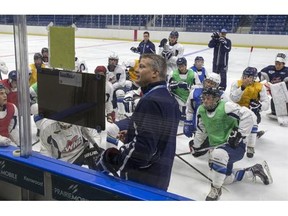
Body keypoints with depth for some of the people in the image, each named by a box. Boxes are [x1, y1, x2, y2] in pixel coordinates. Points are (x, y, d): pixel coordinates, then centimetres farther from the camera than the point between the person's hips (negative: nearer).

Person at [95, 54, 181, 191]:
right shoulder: (170, 100, 9)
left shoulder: (151, 101, -21)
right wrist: (131, 136, 14)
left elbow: (141, 149, -28)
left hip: (141, 182, -9)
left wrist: (109, 160, -18)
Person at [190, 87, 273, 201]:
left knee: (218, 154, -39)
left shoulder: (226, 106, -22)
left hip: (235, 145, -8)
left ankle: (216, 190, -20)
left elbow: (249, 115, -26)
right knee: (227, 178, 10)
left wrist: (239, 134, -25)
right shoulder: (201, 110, 0)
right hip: (217, 147, 8)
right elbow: (201, 131, 15)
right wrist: (196, 147, 21)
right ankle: (254, 170, 32)